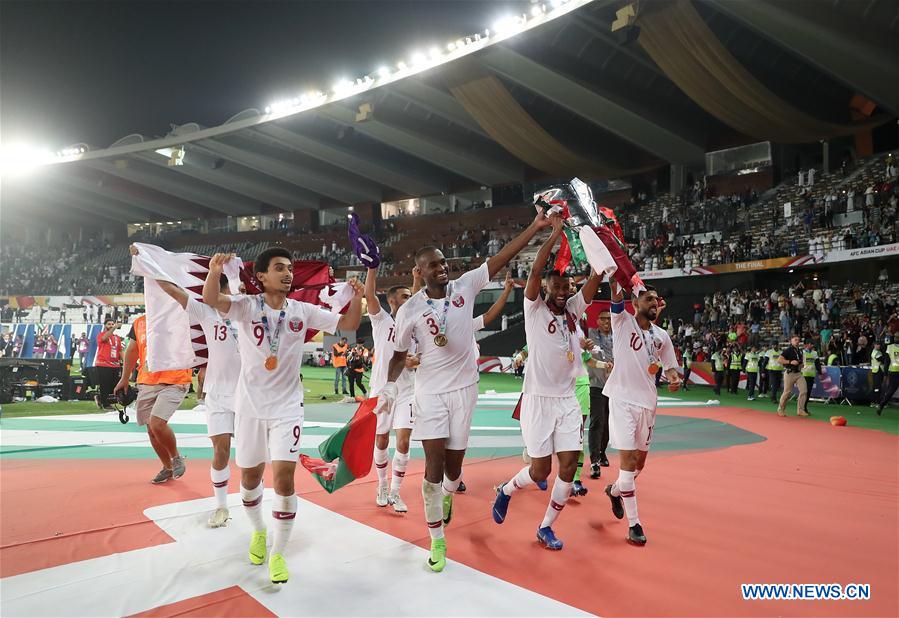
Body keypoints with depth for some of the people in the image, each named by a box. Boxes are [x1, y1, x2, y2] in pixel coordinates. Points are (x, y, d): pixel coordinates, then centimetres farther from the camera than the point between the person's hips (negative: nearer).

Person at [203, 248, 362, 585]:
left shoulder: (303, 311, -2)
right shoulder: (246, 306, -7)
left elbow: (349, 323, -1)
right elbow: (211, 300, -27)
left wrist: (356, 298, -21)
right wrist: (214, 272, -48)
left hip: (286, 407, 0)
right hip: (249, 406, 0)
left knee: (284, 477, -9)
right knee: (250, 476, 14)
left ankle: (278, 553, 9)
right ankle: (258, 531, 42)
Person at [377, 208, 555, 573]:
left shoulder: (465, 286, -3)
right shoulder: (410, 310, -7)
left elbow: (501, 258, -7)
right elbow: (400, 353, 3)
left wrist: (535, 227, -12)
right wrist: (389, 385, -12)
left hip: (464, 389, 2)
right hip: (430, 392, -2)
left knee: (454, 464, 10)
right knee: (434, 465, -4)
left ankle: (446, 497, 47)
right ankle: (437, 541, 12)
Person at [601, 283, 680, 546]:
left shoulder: (661, 335, 11)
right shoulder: (623, 322, -3)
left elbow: (669, 365, 17)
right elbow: (616, 294, -19)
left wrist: (674, 378, -5)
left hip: (647, 401, 6)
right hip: (622, 398, -5)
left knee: (640, 460, 14)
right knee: (628, 458, -8)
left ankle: (615, 490, 43)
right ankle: (634, 523, 1)